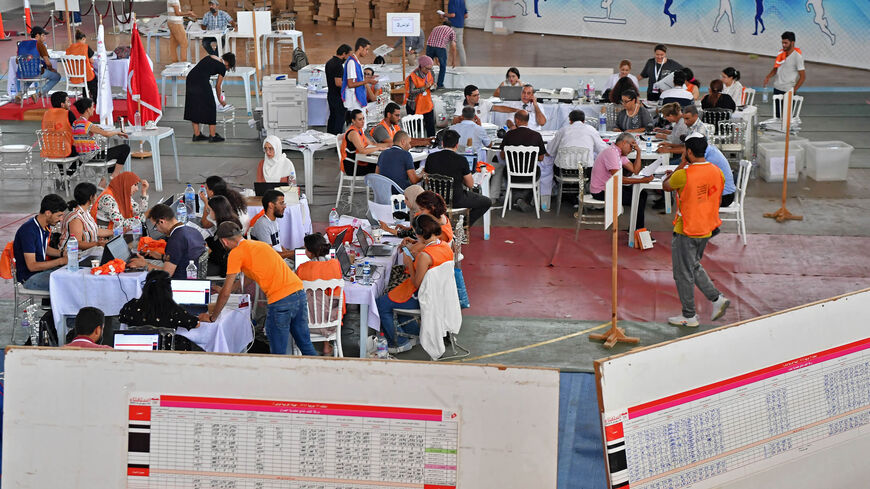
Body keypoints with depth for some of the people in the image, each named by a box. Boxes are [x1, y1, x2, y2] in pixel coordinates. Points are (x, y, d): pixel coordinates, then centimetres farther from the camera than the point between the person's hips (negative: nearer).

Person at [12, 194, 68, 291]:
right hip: (29, 278, -9)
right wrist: (60, 261, -21)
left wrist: (62, 253, 5)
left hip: (42, 268, 9)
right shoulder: (28, 230, -24)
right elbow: (32, 266, -24)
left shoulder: (46, 226, 4)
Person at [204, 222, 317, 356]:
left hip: (280, 300, -8)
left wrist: (212, 317, 14)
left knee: (278, 353, 1)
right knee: (306, 345, 17)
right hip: (299, 292, 8)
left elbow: (226, 293, 2)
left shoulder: (236, 253, 0)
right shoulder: (261, 244, 24)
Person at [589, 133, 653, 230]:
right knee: (638, 199, -11)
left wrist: (638, 152, 1)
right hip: (601, 192, -10)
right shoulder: (611, 152, -21)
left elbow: (635, 170, 11)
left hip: (610, 187, 10)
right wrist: (642, 180, -29)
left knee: (642, 193, 9)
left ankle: (635, 229, 15)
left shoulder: (620, 153, 11)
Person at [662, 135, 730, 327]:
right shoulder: (717, 173, -1)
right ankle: (717, 298, 15)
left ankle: (689, 316, 15)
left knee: (684, 273, 6)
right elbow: (717, 199, 11)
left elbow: (666, 186, 0)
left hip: (686, 232, -7)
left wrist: (682, 165, 6)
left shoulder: (683, 175, -21)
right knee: (694, 267, 25)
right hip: (706, 230, 7)